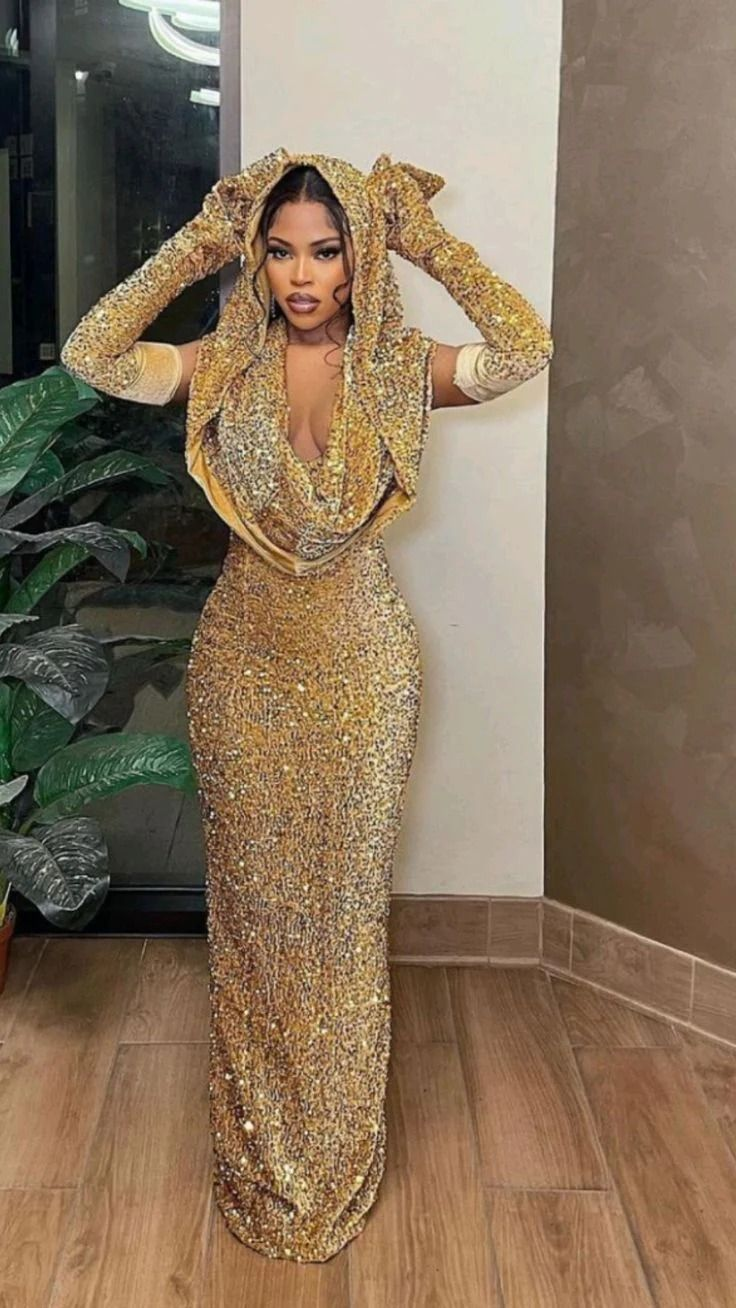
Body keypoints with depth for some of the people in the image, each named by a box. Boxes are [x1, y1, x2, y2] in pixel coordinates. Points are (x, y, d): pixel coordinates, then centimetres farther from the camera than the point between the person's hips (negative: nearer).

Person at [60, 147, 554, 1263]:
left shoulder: (402, 367, -3)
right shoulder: (224, 364, 0)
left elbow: (528, 349, -21)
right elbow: (88, 355, -14)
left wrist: (428, 240, -15)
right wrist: (193, 247, -11)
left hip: (362, 661, -1)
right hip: (245, 658, 1)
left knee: (345, 905, 8)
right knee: (253, 899, 11)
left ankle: (337, 1160, 29)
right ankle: (259, 1156, 32)